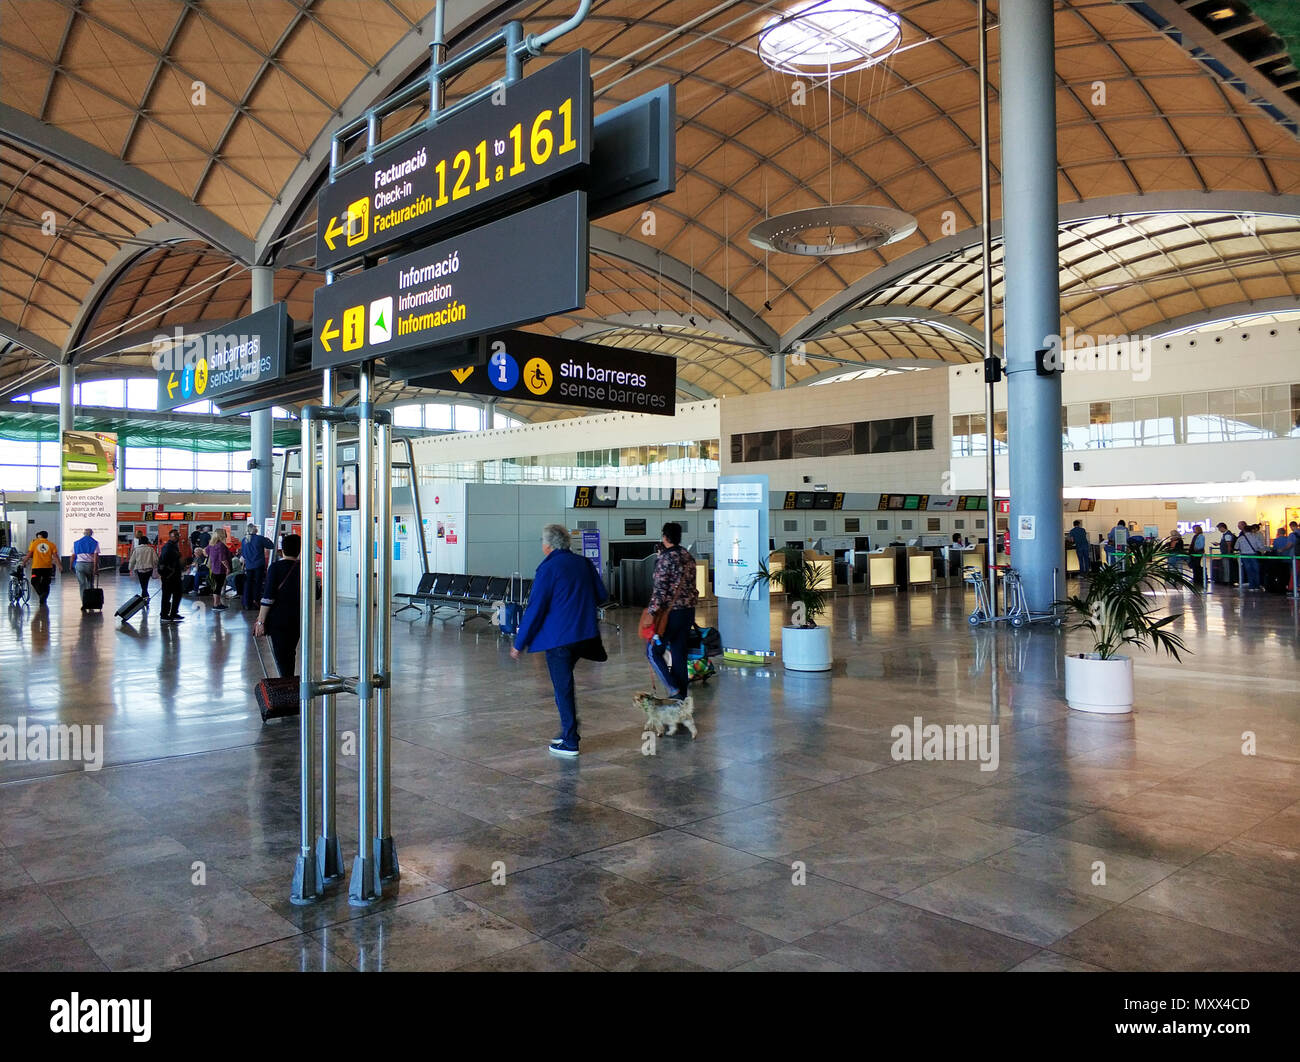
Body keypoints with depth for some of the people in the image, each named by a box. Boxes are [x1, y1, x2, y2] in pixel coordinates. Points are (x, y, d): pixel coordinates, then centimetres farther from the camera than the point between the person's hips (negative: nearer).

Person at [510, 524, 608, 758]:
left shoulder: (548, 568, -12)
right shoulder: (584, 563, 7)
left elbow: (535, 608, -14)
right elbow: (602, 596, 13)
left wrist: (519, 643, -8)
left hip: (558, 637, -7)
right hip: (584, 634, 7)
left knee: (563, 687, 2)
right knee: (565, 682, 22)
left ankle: (569, 743, 6)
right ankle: (568, 729, 25)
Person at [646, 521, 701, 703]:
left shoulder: (665, 558, -13)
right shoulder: (688, 557, 9)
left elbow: (660, 589, -18)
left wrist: (652, 613, -16)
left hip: (671, 612, -7)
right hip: (688, 610, 7)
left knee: (654, 651, 5)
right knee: (679, 653, 13)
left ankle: (674, 688, -6)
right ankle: (681, 694, 15)